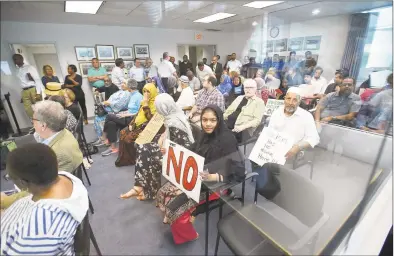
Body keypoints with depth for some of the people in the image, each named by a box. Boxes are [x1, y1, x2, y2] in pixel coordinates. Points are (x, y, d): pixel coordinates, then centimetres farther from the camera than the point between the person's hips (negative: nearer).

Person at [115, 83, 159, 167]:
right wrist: (131, 124, 4)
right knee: (123, 133, -4)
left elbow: (150, 118, -24)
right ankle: (123, 158, 7)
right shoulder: (144, 101, 13)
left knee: (129, 138, -19)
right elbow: (138, 114, 17)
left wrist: (146, 104, -23)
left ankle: (132, 159, 2)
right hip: (138, 125, 9)